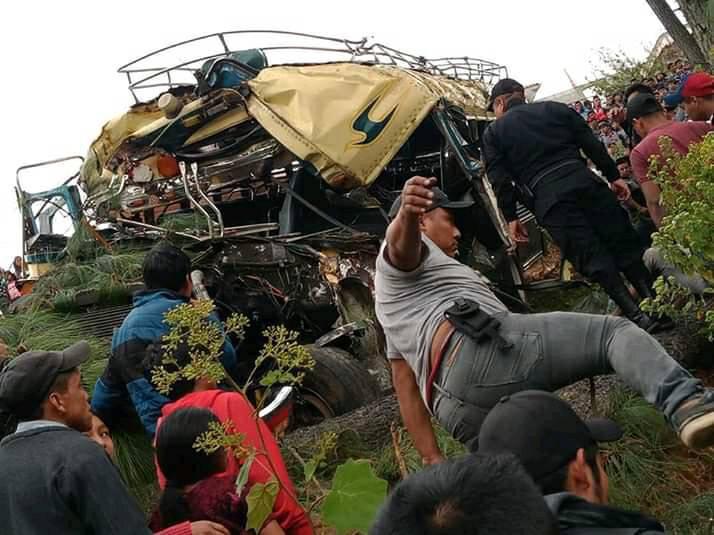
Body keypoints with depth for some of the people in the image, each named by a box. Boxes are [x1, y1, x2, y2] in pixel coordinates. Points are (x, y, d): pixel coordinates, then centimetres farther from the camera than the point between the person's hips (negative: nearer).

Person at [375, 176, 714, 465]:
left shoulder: (397, 315, 40)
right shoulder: (399, 258, 16)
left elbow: (407, 391, 33)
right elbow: (401, 242, -12)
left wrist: (433, 460, 26)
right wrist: (406, 213, -36)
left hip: (460, 409, 8)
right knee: (615, 332, -7)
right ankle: (687, 404, -34)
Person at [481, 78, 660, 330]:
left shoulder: (493, 132, 12)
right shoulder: (555, 109, 20)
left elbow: (500, 179, 3)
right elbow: (592, 144, 13)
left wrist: (511, 217, 7)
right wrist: (613, 176, 16)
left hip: (547, 197, -3)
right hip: (583, 180, 3)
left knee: (594, 258, -3)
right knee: (622, 242, 11)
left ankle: (638, 316, -5)